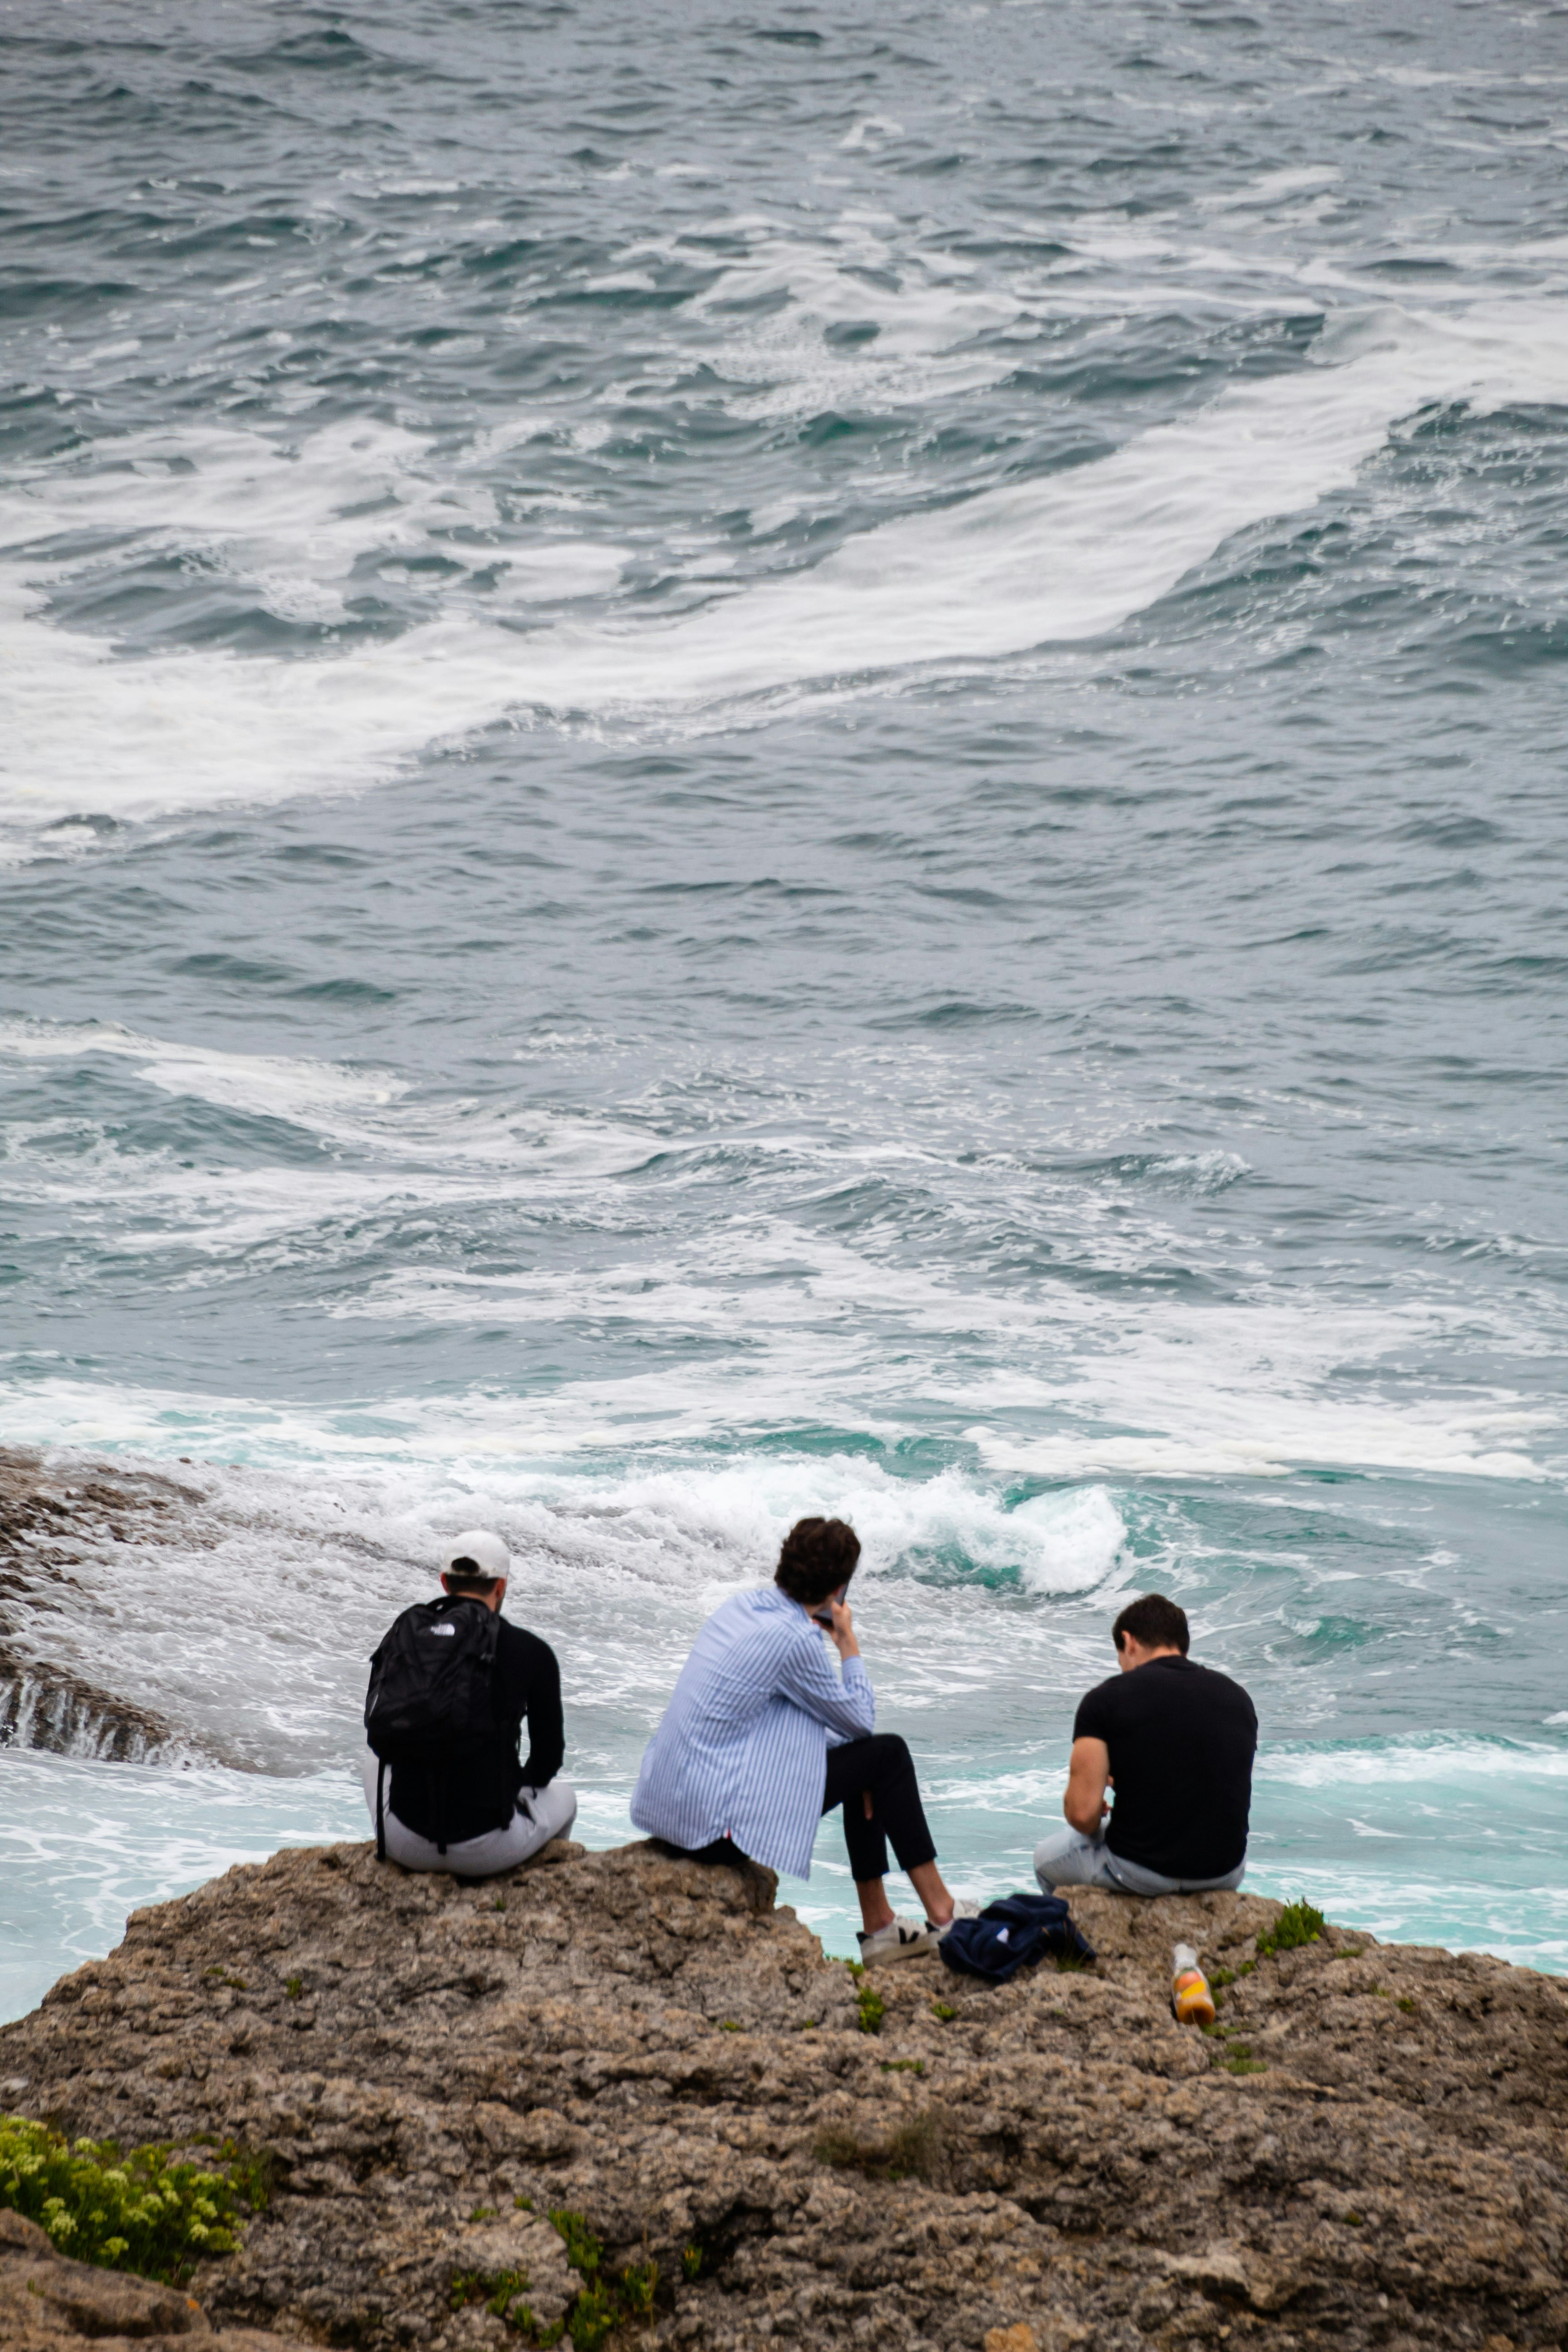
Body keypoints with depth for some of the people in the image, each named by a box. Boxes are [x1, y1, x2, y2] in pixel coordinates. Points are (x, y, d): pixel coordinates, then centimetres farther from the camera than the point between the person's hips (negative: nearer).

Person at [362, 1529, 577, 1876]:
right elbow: (548, 1757, 6)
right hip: (488, 1852, -2)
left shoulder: (400, 1636, 4)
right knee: (563, 1796, 34)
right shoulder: (531, 1652, -5)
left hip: (404, 1846, 2)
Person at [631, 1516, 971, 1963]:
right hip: (715, 1824, -9)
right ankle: (942, 1914, 13)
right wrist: (848, 1643, 8)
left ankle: (879, 1926, 27)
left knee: (866, 1760, 21)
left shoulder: (741, 1606, 8)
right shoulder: (795, 1638, -18)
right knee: (887, 1754, 2)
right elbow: (860, 1721, -3)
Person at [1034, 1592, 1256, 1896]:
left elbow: (1083, 1813, -14)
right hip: (1225, 1875, 4)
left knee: (1047, 1855, 28)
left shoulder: (1106, 1700, -8)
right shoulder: (1237, 1696, 6)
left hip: (1140, 1873, -4)